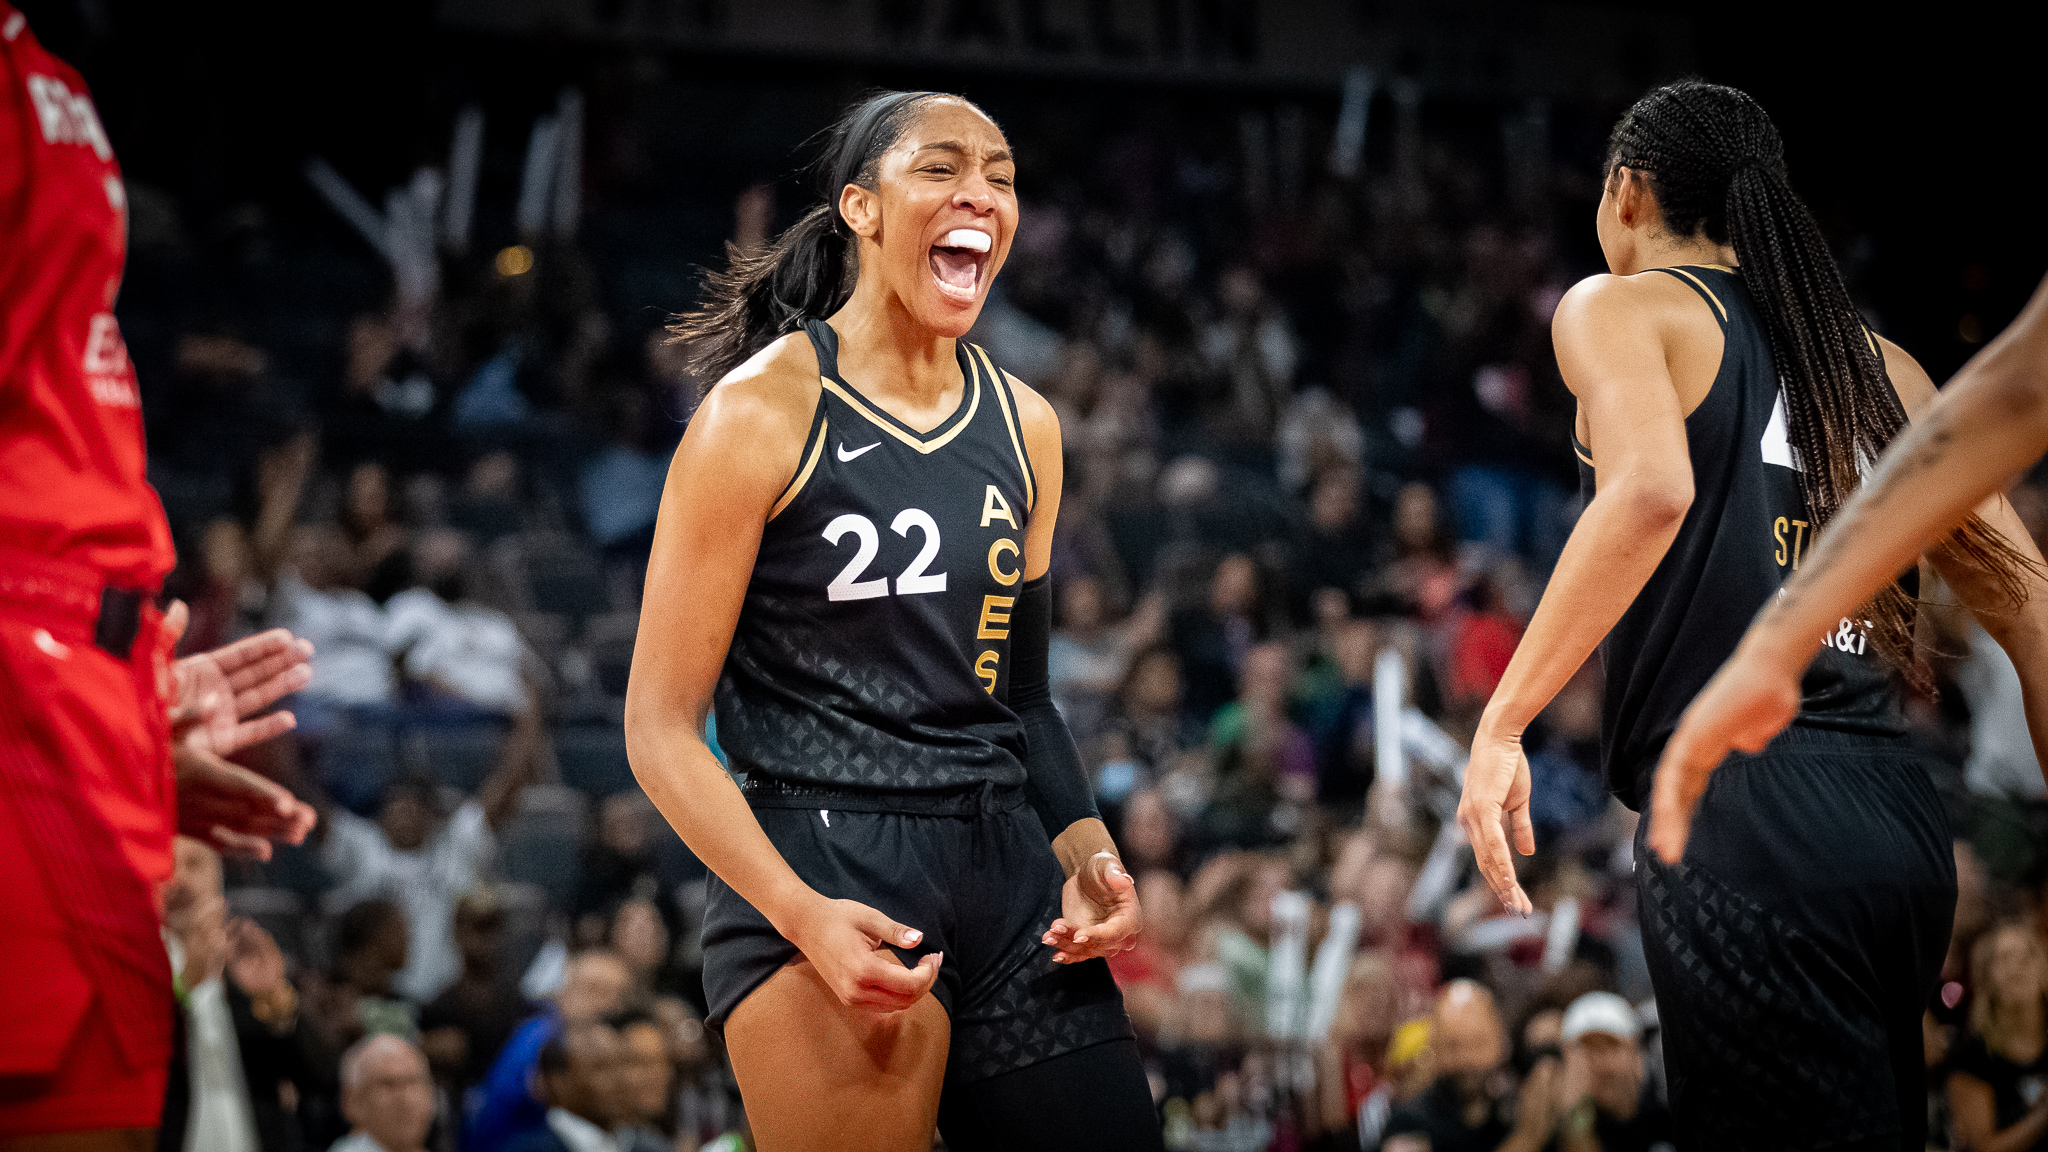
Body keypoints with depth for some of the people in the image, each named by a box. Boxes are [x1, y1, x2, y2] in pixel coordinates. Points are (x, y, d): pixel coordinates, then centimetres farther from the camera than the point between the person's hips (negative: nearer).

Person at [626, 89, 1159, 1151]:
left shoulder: (1025, 426, 12)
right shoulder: (765, 409, -6)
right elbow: (660, 726, -8)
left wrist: (1086, 849, 5)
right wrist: (801, 916, -19)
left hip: (1007, 868, 6)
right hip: (819, 873, -6)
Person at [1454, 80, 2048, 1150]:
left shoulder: (1619, 307, 4)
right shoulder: (1877, 363, 21)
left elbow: (1651, 491, -18)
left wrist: (1503, 721, -18)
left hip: (1744, 811, -7)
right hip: (1901, 819, 7)